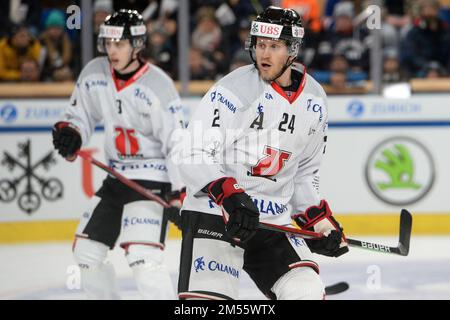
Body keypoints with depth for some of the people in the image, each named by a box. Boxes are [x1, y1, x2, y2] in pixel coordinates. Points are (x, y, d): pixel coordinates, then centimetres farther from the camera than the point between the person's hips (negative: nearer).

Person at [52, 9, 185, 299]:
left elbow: (177, 144, -19)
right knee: (86, 250, 11)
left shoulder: (158, 86, -19)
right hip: (116, 177, 8)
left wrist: (181, 194, -24)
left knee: (143, 255, -24)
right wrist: (69, 133, -9)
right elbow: (81, 115, 13)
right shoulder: (94, 74, -2)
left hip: (153, 179, -8)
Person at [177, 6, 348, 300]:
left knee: (307, 292, -7)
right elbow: (194, 157, -16)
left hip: (273, 219, 5)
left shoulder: (314, 102, 7)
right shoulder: (233, 90, -12)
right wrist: (228, 194, -30)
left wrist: (319, 219, 10)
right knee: (208, 298, -19)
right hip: (213, 213, -5)